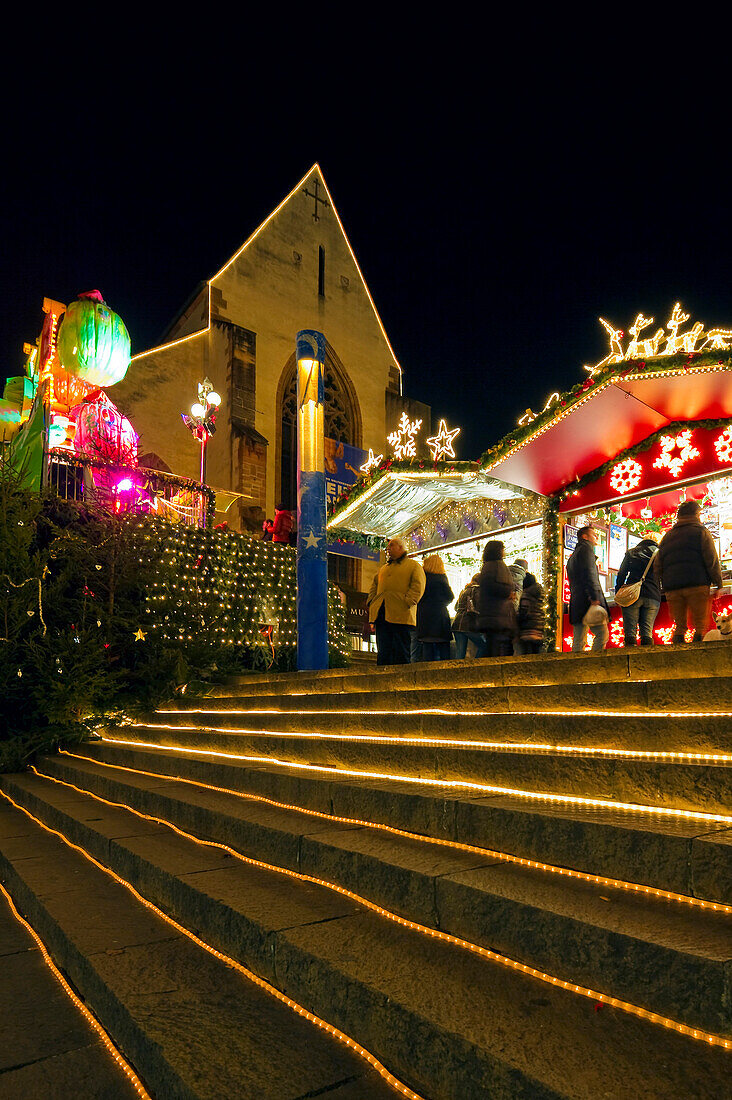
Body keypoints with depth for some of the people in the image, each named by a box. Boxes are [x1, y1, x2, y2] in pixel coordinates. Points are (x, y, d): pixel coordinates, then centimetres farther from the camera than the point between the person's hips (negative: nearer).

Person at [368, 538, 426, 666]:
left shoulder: (413, 565, 8)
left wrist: (407, 602, -15)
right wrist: (372, 601, 12)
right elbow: (374, 585, 30)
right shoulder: (383, 568, 27)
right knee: (383, 653, 3)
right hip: (381, 615, 5)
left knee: (401, 652, -4)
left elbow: (418, 587, -3)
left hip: (401, 616, -5)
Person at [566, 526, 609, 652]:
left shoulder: (573, 555, 29)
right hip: (587, 601, -9)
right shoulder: (586, 548, 1)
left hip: (576, 603, 9)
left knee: (578, 641, 5)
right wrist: (595, 598, -20)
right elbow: (589, 575, -13)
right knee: (602, 634, -13)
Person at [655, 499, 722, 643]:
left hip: (672, 588, 4)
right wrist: (718, 583, 3)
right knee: (701, 626, -3)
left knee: (679, 626, 6)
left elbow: (657, 567, 16)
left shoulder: (667, 536, 20)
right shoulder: (700, 531, 5)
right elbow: (712, 561, -3)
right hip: (697, 585, -4)